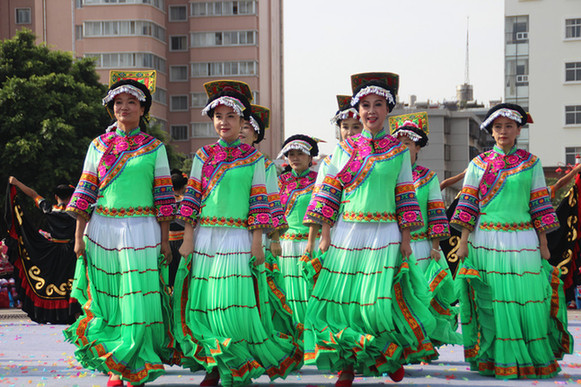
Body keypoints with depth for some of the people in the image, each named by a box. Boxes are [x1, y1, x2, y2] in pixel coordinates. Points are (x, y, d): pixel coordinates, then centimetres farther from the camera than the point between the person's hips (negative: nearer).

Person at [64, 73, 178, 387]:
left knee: (139, 298, -5)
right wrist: (79, 235, 2)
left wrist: (165, 239, 0)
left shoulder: (155, 148, 5)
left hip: (141, 230, -2)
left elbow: (163, 195, 3)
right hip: (102, 229, 2)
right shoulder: (99, 145, 9)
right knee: (107, 300, 4)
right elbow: (86, 191, 7)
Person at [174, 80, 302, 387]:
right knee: (205, 302, 2)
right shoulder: (203, 155, 9)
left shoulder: (253, 158, 4)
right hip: (205, 236, 2)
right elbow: (192, 197, 7)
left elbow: (258, 201, 1)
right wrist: (188, 238, 0)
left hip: (239, 237, -2)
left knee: (238, 304, -6)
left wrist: (257, 241, -5)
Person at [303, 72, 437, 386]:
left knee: (382, 300, -8)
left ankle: (396, 354, 19)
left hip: (385, 234, -1)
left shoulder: (399, 150, 5)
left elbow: (405, 197, 6)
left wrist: (406, 239, 1)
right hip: (347, 232, 1)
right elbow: (327, 192, 5)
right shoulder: (344, 149, 6)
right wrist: (315, 235, -1)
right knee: (342, 298, 0)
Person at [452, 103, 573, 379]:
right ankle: (496, 359, 8)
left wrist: (543, 244, 4)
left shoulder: (531, 164, 8)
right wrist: (463, 241, -1)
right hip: (486, 239, 0)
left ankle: (532, 358, 9)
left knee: (528, 298, -3)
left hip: (522, 239, 0)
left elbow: (539, 206, 7)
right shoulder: (478, 164, 8)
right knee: (491, 300, -1)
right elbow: (467, 205, 6)